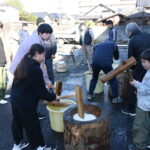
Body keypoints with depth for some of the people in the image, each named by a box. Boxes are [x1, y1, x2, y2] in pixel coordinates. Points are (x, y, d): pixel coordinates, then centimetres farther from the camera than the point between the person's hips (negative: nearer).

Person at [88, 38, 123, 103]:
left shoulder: (98, 45, 31)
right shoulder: (113, 44, 24)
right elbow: (117, 57, 30)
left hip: (95, 62, 3)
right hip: (106, 63, -3)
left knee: (94, 78, 25)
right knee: (113, 80, 12)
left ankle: (90, 94, 32)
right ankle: (115, 98, 18)